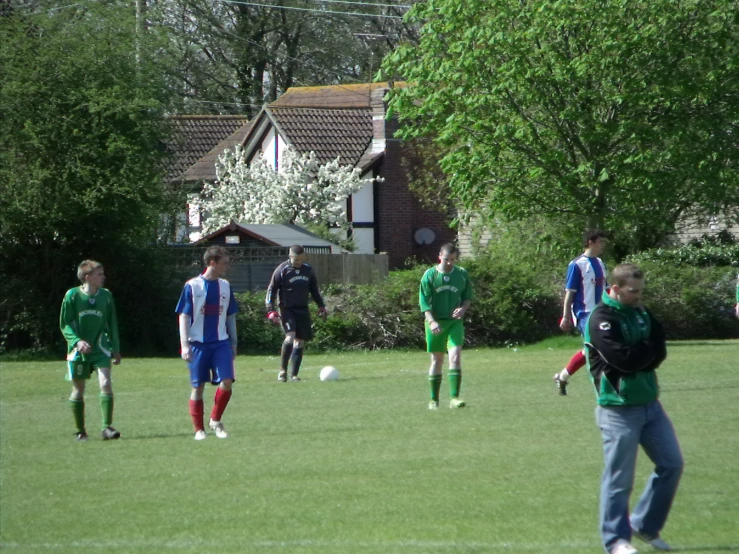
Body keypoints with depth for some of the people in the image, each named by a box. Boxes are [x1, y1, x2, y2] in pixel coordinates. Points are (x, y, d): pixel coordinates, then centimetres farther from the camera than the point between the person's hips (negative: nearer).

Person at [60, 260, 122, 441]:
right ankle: (80, 431, 17)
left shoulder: (106, 296, 1)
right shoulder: (72, 295, -8)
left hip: (100, 349, 2)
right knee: (78, 391, 4)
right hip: (78, 350, -2)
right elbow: (64, 324, -5)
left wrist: (116, 349, 11)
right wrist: (77, 341, -21)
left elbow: (112, 324, 11)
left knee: (106, 384, -15)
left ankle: (107, 428, -13)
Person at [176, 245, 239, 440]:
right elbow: (184, 317, -5)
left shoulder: (225, 286, 8)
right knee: (198, 387, 3)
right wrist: (185, 345, -12)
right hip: (198, 343, -3)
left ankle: (215, 420, 7)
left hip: (221, 342, 3)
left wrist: (233, 344, 17)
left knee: (226, 382, -12)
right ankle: (199, 429, 13)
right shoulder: (192, 286, -6)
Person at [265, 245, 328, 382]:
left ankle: (294, 374, 11)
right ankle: (282, 371, -11)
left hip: (302, 309, 5)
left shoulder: (308, 270, 6)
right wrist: (271, 310, -13)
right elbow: (271, 290, -6)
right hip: (287, 309, -5)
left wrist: (321, 306, 16)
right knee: (290, 337, -23)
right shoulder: (282, 270, -9)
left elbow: (314, 289, 20)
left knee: (300, 341, 3)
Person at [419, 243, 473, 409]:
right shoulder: (429, 275, -4)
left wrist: (463, 308, -9)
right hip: (436, 322, -1)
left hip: (455, 322, 1)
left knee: (455, 356, -15)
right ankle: (434, 400, 17)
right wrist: (432, 322, -19)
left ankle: (454, 398, -16)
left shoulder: (462, 274, 3)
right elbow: (424, 302, -7)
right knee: (437, 360, 6)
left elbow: (468, 296, 13)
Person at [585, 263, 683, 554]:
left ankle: (645, 525, 22)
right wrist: (648, 349, -7)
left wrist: (638, 355, -15)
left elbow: (659, 352, 3)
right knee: (619, 477, -3)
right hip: (618, 408, -8)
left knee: (671, 464, 8)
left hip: (650, 404, 8)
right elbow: (623, 358, -25)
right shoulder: (601, 319, -15)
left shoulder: (641, 312, 10)